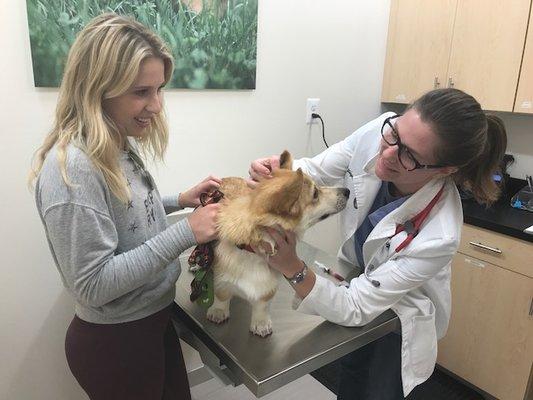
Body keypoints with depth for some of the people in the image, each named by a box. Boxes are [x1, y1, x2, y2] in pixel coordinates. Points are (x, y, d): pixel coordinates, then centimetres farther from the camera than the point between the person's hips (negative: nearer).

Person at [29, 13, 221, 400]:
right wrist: (184, 232, -27)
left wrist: (178, 201, -1)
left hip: (152, 320, 8)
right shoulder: (71, 167, -28)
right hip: (114, 342, -8)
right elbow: (93, 285, -27)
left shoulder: (119, 144, -2)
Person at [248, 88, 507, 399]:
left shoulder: (438, 237, -40)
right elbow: (316, 172, -14)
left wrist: (293, 268, -49)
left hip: (400, 314, -4)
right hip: (357, 277, 5)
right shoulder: (378, 132, -30)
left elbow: (354, 309, -33)